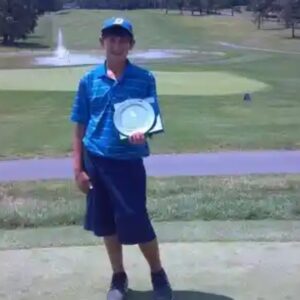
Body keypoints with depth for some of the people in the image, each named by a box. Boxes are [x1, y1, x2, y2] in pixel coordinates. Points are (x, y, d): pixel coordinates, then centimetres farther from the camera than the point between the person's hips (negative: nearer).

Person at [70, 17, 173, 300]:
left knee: (137, 224, 0)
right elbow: (80, 127, 4)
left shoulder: (144, 79, -4)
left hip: (128, 161, -2)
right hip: (96, 160, 3)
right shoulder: (89, 80, 0)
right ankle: (118, 277, 32)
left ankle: (158, 274, 24)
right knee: (107, 224, 13)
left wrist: (143, 133, -24)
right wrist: (78, 168, 1)